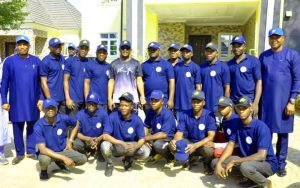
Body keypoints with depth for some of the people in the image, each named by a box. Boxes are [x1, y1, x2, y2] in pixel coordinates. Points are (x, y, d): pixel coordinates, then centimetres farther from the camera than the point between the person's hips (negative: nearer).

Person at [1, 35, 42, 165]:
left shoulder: (36, 61, 2)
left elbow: (41, 82, 4)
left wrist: (41, 98, -2)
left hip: (33, 101, 1)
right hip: (16, 101, -1)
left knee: (32, 126, 9)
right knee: (17, 127, 8)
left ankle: (31, 151, 22)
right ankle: (20, 153, 21)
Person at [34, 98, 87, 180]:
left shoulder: (64, 118, -14)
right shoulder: (38, 126, -23)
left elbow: (77, 124, 9)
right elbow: (42, 149, -29)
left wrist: (70, 141, 2)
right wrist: (64, 158, -34)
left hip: (63, 150, 3)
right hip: (48, 152, -3)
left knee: (82, 159, -15)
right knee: (44, 159, -37)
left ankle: (60, 162, 16)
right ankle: (44, 170, 3)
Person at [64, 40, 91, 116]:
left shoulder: (90, 63, 7)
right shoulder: (69, 61, 0)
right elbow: (66, 80, -2)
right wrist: (67, 98, -10)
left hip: (86, 99, 3)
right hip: (73, 99, -3)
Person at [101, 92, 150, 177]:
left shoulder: (137, 120, -12)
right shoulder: (113, 116, -16)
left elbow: (142, 139, -12)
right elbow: (105, 136, -23)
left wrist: (135, 147, -35)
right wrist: (121, 143, -35)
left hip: (131, 145, 2)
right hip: (115, 146, -1)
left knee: (146, 152, -24)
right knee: (104, 145, -33)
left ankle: (128, 159, 11)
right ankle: (109, 164, 2)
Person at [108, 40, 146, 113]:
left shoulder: (136, 63, 8)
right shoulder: (114, 64, 10)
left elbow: (139, 81, 6)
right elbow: (111, 82, 10)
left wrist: (142, 97, -2)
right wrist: (109, 98, 3)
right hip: (117, 99, 1)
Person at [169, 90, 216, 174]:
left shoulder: (209, 115, -17)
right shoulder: (185, 115, -7)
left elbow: (211, 136, -23)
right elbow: (179, 133, -9)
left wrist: (196, 145, -40)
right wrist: (174, 141, -35)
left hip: (204, 143, -3)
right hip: (190, 142, 3)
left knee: (208, 149, -38)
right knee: (172, 145, -22)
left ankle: (207, 163, 1)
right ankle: (192, 158, 7)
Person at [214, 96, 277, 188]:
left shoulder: (261, 127, -23)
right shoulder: (237, 125, -3)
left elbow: (261, 155, -29)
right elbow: (230, 145, -4)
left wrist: (234, 161, -29)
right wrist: (219, 163, -20)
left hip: (268, 163, -7)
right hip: (249, 159, 7)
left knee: (245, 166, -38)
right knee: (217, 162, -7)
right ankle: (253, 178, 6)